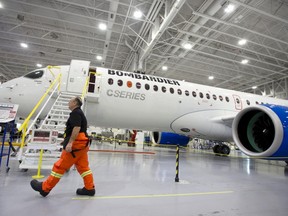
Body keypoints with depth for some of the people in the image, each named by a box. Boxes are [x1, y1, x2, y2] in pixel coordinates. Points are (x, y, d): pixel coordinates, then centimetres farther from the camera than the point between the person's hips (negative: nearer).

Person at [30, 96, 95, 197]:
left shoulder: (75, 113, -9)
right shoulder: (80, 113, 21)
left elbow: (77, 128, -23)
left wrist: (70, 143, -26)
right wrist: (67, 140, 28)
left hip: (76, 143, -10)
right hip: (82, 143, 10)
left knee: (60, 166, 0)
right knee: (83, 167, 10)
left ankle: (44, 188, 12)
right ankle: (89, 188, 13)